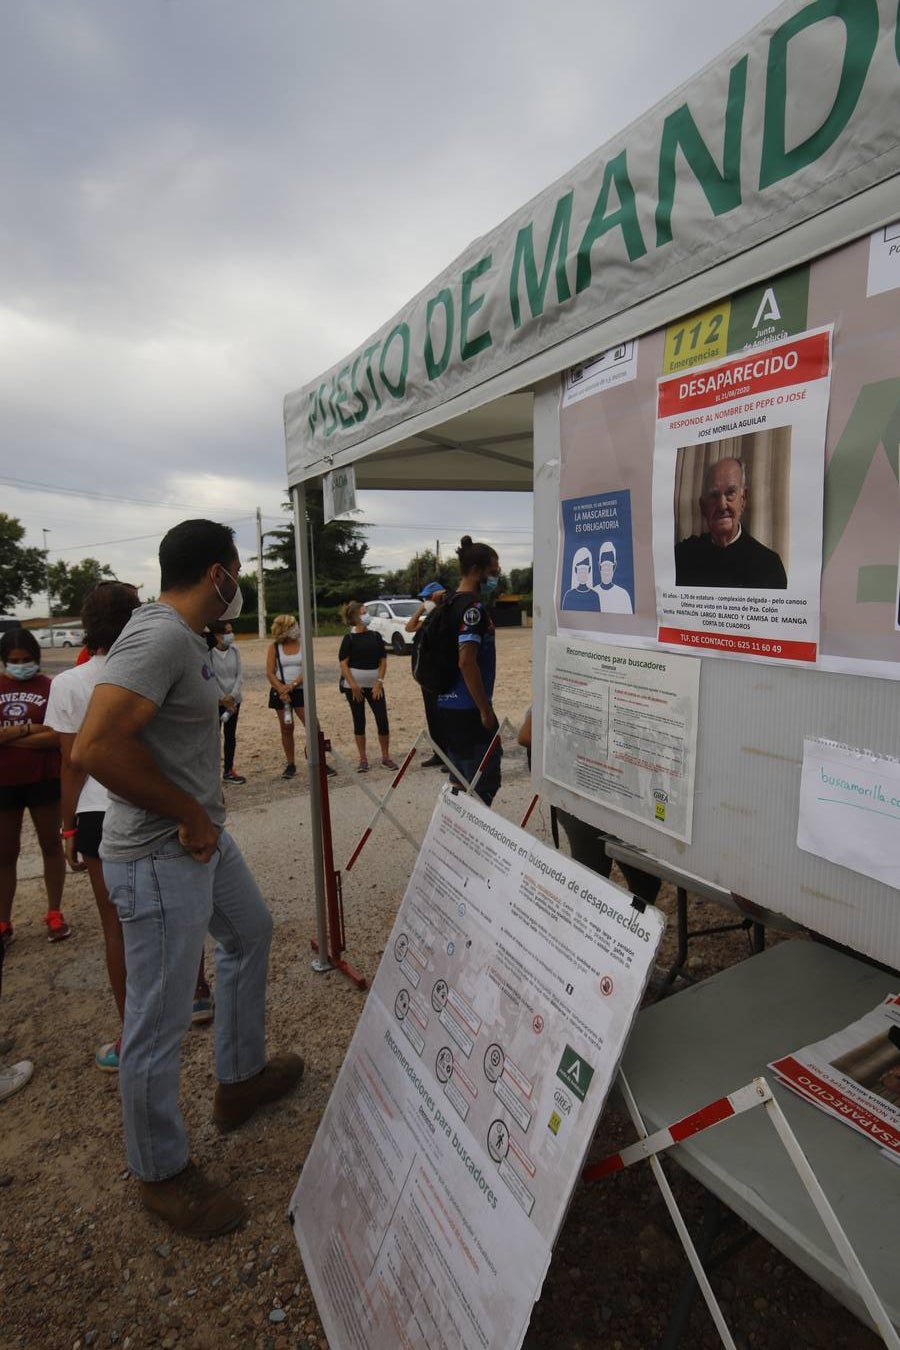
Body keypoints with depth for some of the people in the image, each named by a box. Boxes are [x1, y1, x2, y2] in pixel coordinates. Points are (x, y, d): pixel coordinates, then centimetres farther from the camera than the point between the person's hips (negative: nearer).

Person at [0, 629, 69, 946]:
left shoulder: (51, 687, -7)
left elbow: (58, 736, -16)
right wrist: (29, 729, -16)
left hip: (44, 780, -2)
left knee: (51, 845, 12)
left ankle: (54, 913, 26)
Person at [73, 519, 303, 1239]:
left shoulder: (181, 634, 8)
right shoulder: (160, 636, -23)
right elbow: (96, 746, -32)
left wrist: (204, 801, 12)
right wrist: (190, 814, -22)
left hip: (203, 836, 11)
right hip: (161, 859, -11)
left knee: (250, 934, 27)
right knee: (159, 1023, 7)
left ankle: (241, 1079, 47)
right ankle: (163, 1174, 30)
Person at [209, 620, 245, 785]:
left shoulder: (234, 650, 1)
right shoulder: (209, 653, -14)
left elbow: (240, 674, 2)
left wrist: (232, 696, -10)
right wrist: (223, 699, -14)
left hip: (234, 699, 5)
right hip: (215, 701, -5)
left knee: (231, 735, 11)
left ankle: (228, 771, 21)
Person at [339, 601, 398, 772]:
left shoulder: (376, 636, 5)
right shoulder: (349, 638, -4)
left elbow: (383, 661, 5)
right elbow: (343, 664, -7)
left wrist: (379, 682, -4)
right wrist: (353, 686, -12)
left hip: (374, 684, 2)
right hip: (354, 686, -2)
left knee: (382, 720, -3)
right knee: (359, 722, 4)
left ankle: (386, 757, 11)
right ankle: (363, 760, 13)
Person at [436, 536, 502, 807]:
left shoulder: (450, 604, 13)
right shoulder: (472, 607, -15)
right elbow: (466, 661, -23)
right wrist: (486, 710, -18)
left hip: (449, 707, 9)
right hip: (469, 710, -9)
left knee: (461, 783, 17)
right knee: (485, 784, 0)